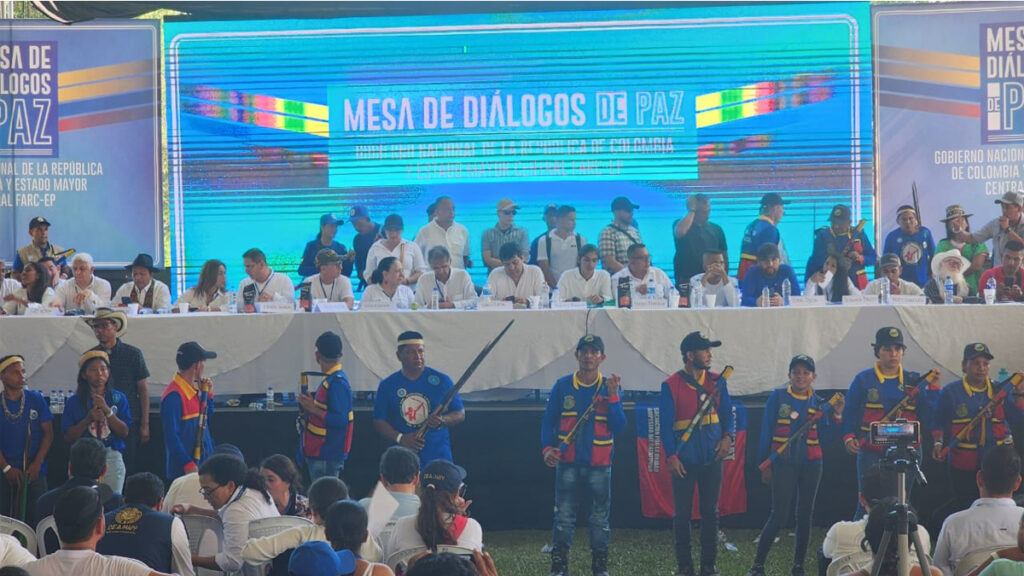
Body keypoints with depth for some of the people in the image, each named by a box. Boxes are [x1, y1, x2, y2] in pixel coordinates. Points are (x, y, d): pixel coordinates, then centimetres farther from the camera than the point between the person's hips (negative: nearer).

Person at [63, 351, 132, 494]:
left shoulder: (118, 398, 7)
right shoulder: (75, 401, 5)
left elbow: (124, 432, -1)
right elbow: (68, 437, 0)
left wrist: (107, 411, -12)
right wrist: (88, 420, -12)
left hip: (112, 459, 1)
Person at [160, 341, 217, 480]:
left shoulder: (194, 389, 11)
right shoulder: (174, 395, -17)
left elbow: (206, 419, 26)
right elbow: (171, 435, -20)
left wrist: (208, 395, 10)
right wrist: (188, 465, -21)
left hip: (202, 461, 9)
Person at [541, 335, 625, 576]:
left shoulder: (610, 387, 3)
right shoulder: (563, 386, 3)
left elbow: (618, 427, -4)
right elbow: (548, 420, 6)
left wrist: (613, 396, -14)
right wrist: (547, 449, -8)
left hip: (599, 465, 0)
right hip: (568, 463, 0)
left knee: (600, 517, 5)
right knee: (564, 516, 0)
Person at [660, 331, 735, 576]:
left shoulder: (717, 381, 6)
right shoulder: (671, 385, -5)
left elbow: (727, 413, 10)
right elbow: (666, 424, -5)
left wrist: (728, 436, -9)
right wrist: (671, 456, -12)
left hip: (712, 457, 3)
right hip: (684, 460, -3)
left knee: (710, 512, 6)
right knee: (682, 513, 3)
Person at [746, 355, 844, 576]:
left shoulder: (819, 403, 7)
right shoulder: (777, 397, 0)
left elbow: (823, 437, 4)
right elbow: (766, 431, 0)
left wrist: (836, 415, -8)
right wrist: (764, 464, -3)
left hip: (810, 464, 4)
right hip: (783, 463, -3)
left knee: (805, 514, 6)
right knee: (779, 514, -10)